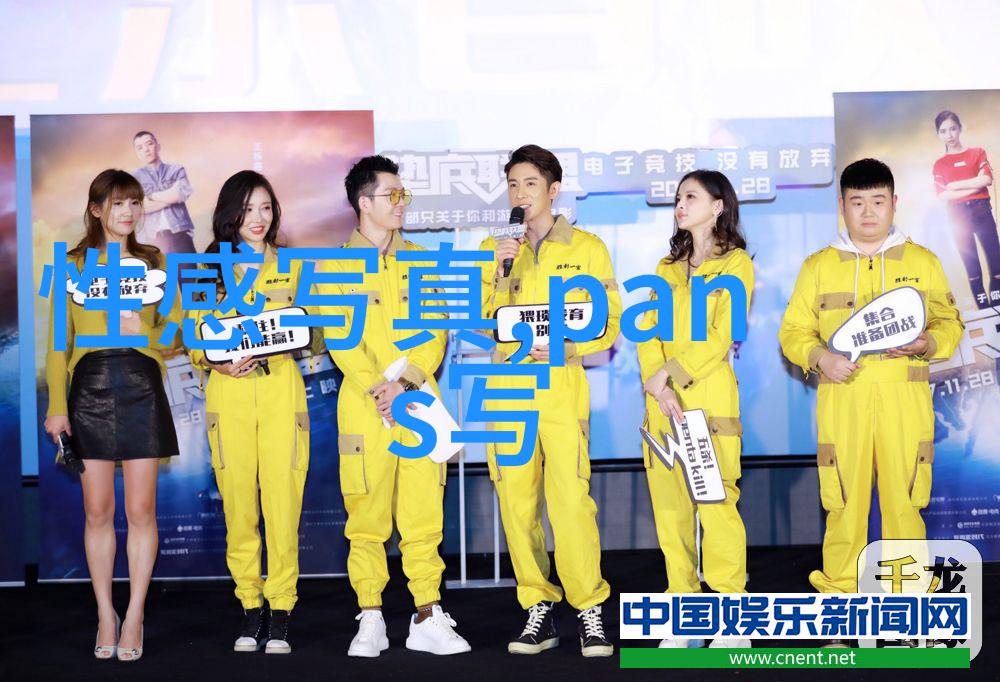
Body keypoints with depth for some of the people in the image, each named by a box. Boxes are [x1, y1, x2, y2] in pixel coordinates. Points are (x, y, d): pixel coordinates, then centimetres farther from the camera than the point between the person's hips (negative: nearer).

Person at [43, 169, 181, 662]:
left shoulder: (154, 261, 10)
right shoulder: (73, 265, 8)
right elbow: (58, 342, 6)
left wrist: (145, 331, -9)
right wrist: (57, 406, -1)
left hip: (142, 388, 0)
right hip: (90, 388, 0)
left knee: (141, 509, 0)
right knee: (97, 510, 3)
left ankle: (134, 617, 9)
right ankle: (105, 615, 14)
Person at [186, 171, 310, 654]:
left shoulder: (292, 266, 13)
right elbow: (194, 339, 10)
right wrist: (219, 362, -9)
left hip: (281, 391, 0)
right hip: (228, 395, 1)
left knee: (283, 501, -6)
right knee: (238, 505, -1)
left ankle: (280, 612, 2)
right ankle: (250, 606, 10)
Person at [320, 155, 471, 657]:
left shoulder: (421, 262, 14)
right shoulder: (336, 265, 5)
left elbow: (436, 332, 6)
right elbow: (341, 339, -4)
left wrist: (407, 382, -9)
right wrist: (378, 390, -15)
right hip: (364, 407, -2)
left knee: (424, 513, 0)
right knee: (367, 517, 0)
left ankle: (427, 618, 5)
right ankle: (370, 621, 8)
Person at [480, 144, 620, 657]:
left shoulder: (587, 248, 7)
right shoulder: (494, 250, 14)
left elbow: (610, 322, 4)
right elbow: (482, 324, 5)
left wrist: (567, 347, -11)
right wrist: (499, 272, -8)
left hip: (562, 387, -3)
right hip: (507, 388, 3)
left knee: (571, 498, -12)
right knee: (516, 501, 1)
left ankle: (589, 609, 0)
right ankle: (539, 610, 11)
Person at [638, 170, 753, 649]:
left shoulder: (735, 263, 4)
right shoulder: (668, 267, 20)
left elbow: (723, 335, -6)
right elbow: (649, 332, 10)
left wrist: (671, 374, -12)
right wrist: (659, 385, -7)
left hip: (709, 398, -5)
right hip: (662, 399, 5)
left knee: (716, 502, -12)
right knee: (669, 506, 2)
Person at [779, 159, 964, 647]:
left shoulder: (922, 262, 12)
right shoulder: (818, 266, 11)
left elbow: (950, 324, 13)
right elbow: (793, 331, 10)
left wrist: (927, 343, -8)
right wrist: (819, 358, -9)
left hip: (905, 400, 0)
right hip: (842, 399, 0)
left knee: (904, 498, -2)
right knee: (843, 502, -3)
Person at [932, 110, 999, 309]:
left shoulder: (978, 153, 9)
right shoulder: (940, 164, 8)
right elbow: (942, 196, -5)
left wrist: (955, 185, -6)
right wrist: (974, 186, -9)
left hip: (982, 211, 0)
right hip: (957, 217, 0)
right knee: (972, 267, 2)